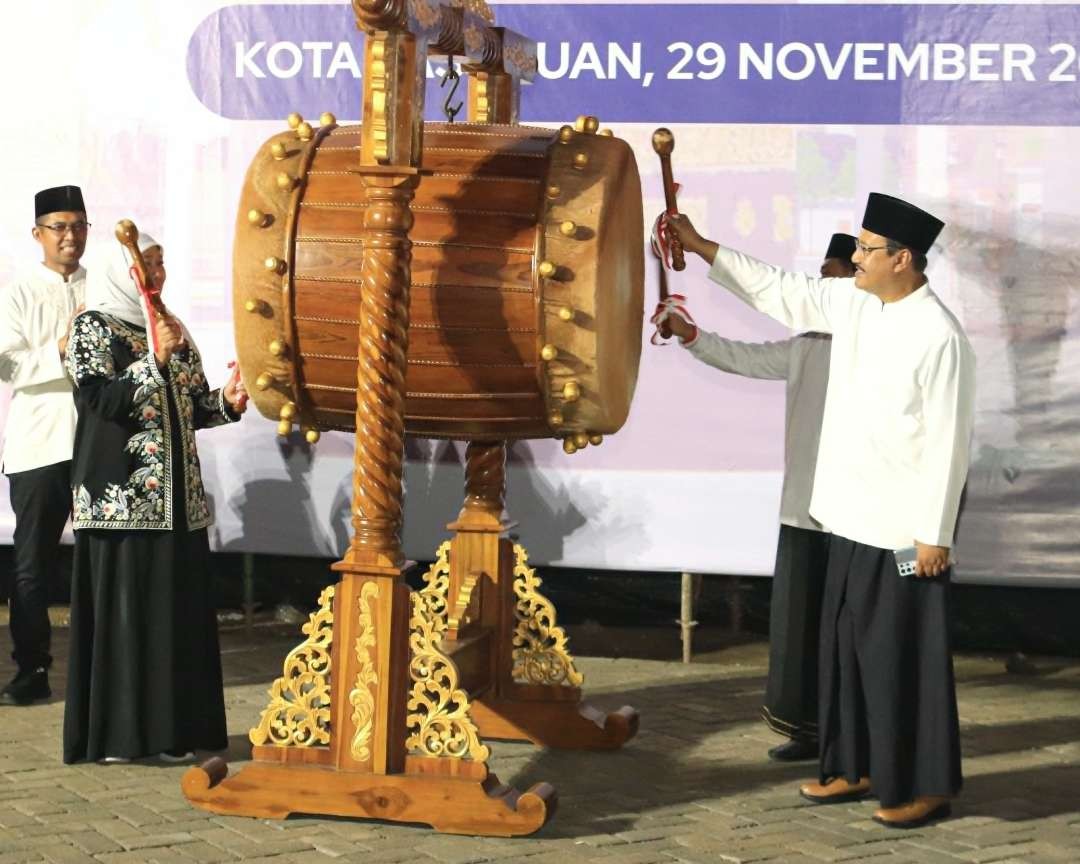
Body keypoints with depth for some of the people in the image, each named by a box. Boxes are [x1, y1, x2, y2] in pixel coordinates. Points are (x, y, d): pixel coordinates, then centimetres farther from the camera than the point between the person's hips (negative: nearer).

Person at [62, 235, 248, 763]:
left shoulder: (171, 328, 17)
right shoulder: (93, 328, -2)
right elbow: (99, 400, -14)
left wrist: (227, 402, -1)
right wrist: (155, 360, -17)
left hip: (176, 496, 6)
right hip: (119, 495, -6)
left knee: (176, 609, 4)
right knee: (119, 606, -5)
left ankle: (169, 726, 10)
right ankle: (114, 733, 1)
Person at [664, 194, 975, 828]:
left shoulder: (939, 337, -19)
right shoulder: (853, 305, 4)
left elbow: (948, 443, -18)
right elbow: (780, 291, 16)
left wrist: (936, 535, -17)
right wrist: (700, 246, 15)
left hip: (905, 528, -8)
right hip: (855, 516, 8)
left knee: (903, 656, 0)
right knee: (847, 645, 14)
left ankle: (924, 787, 13)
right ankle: (857, 767, 27)